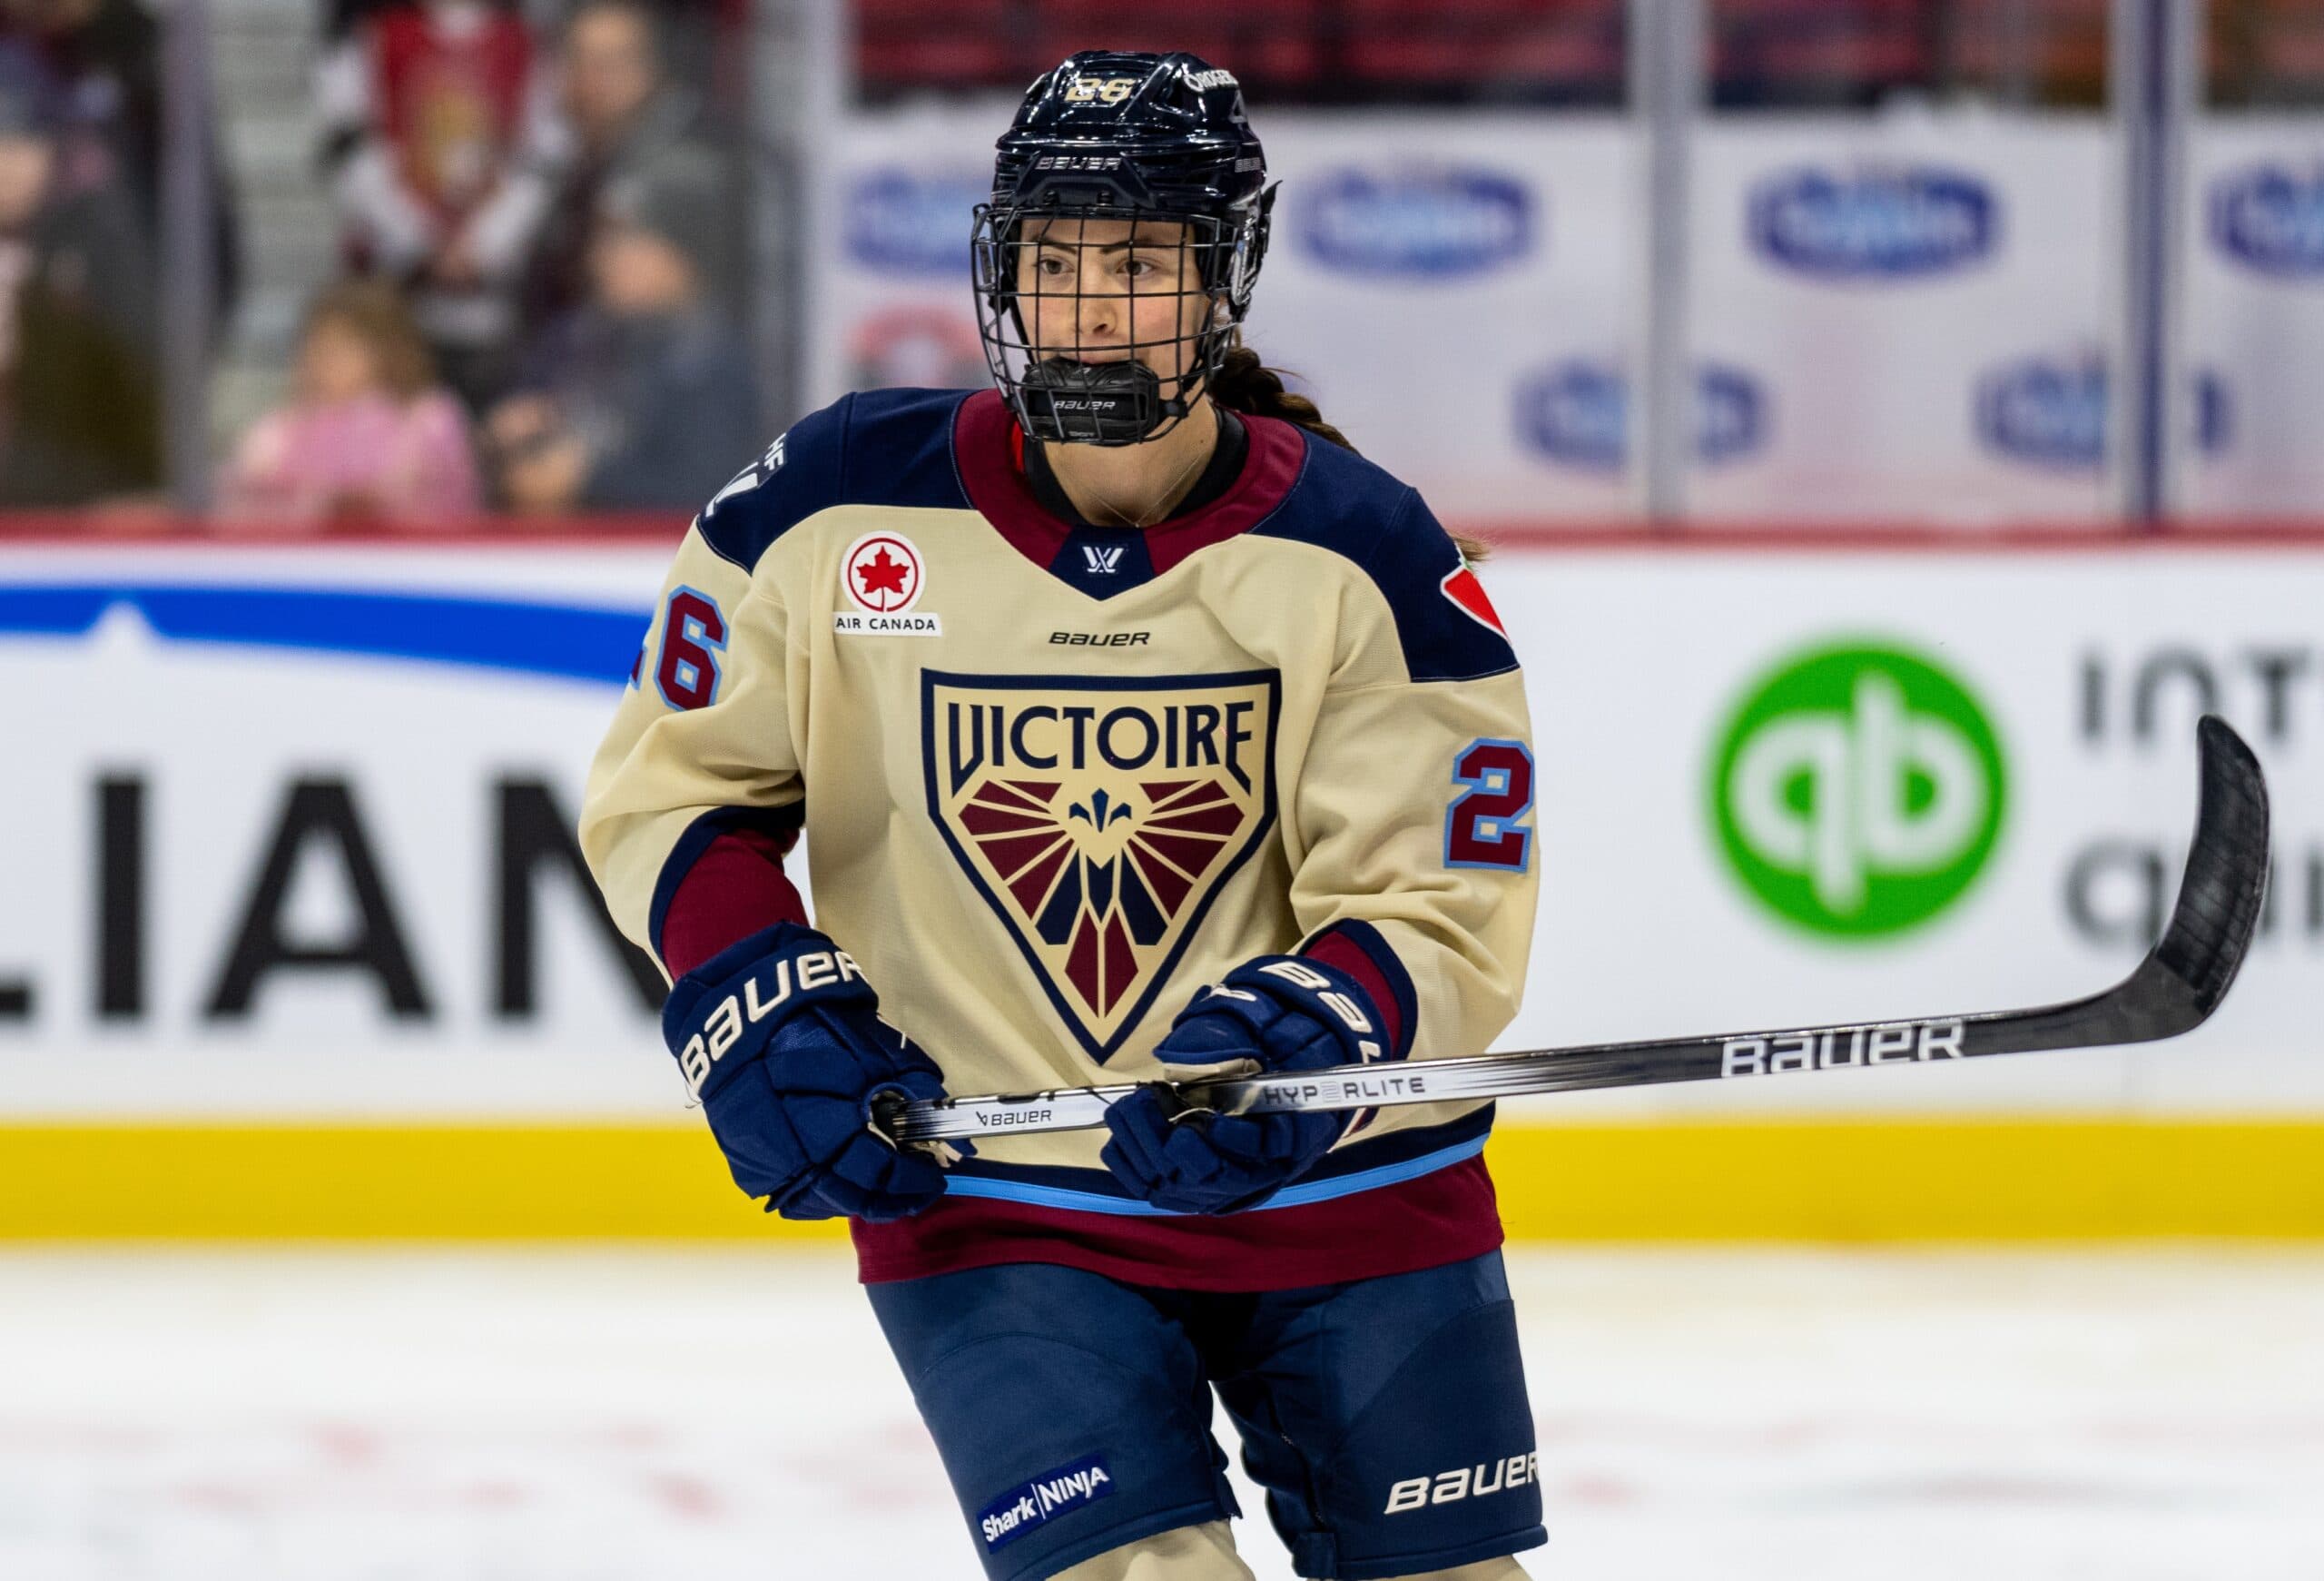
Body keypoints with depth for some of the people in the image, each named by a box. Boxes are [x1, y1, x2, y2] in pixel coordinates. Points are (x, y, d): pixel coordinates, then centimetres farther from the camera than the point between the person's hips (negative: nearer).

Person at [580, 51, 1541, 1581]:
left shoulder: (1367, 559, -11)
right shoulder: (837, 510, -8)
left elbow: (1444, 922, -12)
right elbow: (667, 786, 5)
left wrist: (1298, 1046, -32)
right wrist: (756, 1009, -11)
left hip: (1339, 1185, 1)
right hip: (985, 1206, -1)